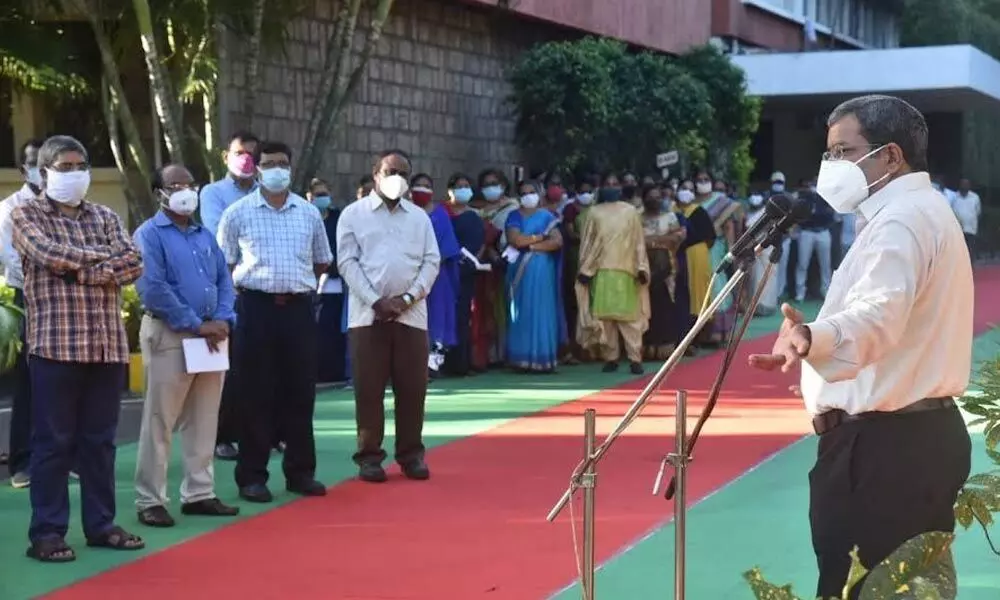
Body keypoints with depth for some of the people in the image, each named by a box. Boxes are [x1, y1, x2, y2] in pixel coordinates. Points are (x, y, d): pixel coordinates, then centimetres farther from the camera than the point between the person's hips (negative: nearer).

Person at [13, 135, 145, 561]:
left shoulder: (105, 217, 15)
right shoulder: (26, 215, 3)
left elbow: (133, 264, 1)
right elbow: (48, 252, -16)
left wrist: (86, 271, -14)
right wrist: (102, 257, -5)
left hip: (107, 343, 5)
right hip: (56, 342, -4)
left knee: (100, 440, 10)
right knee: (53, 441, -2)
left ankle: (101, 525, 18)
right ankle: (47, 532, 4)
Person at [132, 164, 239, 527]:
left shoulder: (205, 235, 17)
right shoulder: (149, 235, -5)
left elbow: (224, 281, 14)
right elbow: (153, 288, -16)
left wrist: (223, 320, -5)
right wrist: (196, 325, -16)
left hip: (211, 336, 7)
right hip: (168, 335, -7)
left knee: (204, 422, 10)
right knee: (159, 423, -2)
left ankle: (199, 494, 19)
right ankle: (150, 501, 4)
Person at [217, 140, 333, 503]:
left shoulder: (309, 213, 10)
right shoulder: (238, 214, 1)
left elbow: (322, 262, 19)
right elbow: (223, 266, 4)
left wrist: (298, 282, 11)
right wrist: (249, 284, 1)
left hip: (299, 308, 3)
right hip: (257, 308, -3)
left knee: (300, 392, 7)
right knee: (256, 394, 0)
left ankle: (300, 472, 16)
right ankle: (252, 476, 6)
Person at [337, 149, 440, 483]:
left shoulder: (420, 217, 13)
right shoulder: (354, 214, 4)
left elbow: (431, 261, 7)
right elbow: (347, 262, -3)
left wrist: (408, 297, -8)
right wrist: (376, 301, -12)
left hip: (411, 314, 2)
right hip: (368, 314, -2)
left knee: (412, 387, 4)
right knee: (368, 389, 0)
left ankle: (411, 454, 13)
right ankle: (369, 456, 7)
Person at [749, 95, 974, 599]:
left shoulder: (900, 220, -15)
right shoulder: (924, 212, 19)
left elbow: (877, 315, -35)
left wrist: (811, 338, -53)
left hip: (883, 444, -11)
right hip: (924, 433, 11)